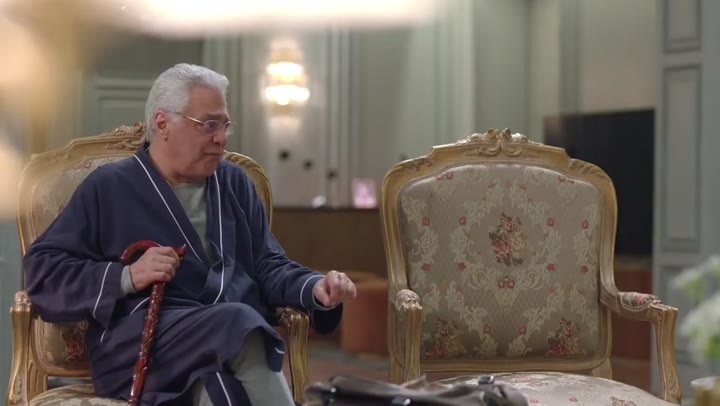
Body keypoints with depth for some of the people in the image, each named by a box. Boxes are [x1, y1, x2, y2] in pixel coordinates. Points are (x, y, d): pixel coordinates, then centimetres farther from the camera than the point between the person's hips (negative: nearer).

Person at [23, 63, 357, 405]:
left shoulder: (235, 183, 24)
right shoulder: (109, 187, 11)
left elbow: (268, 266, 22)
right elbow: (41, 270, 6)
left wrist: (315, 288, -1)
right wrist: (127, 277, -8)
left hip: (236, 336, 4)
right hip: (139, 344, -3)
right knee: (237, 322, -36)